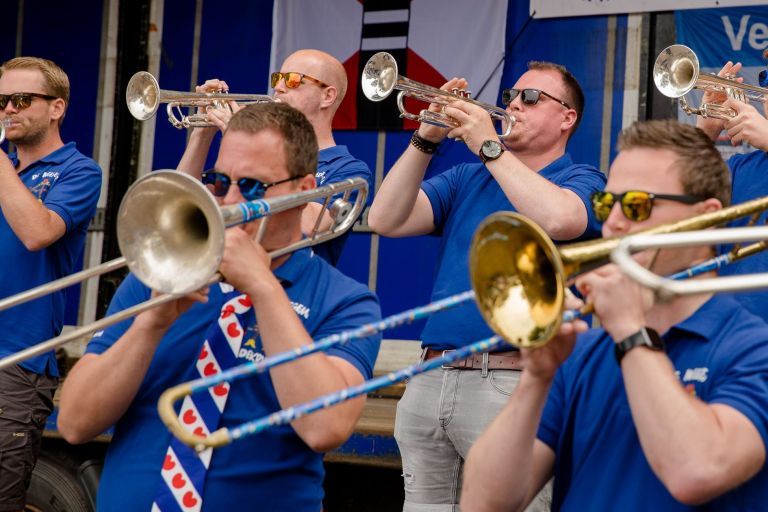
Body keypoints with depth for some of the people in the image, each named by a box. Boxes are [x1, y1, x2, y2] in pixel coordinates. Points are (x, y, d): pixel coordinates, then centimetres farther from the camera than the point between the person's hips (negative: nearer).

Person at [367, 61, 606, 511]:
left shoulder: (581, 182, 3)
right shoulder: (466, 180, 19)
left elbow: (558, 219, -22)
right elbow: (386, 220, 6)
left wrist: (489, 145, -13)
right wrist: (426, 140, -3)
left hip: (510, 384, -5)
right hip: (429, 381, 6)